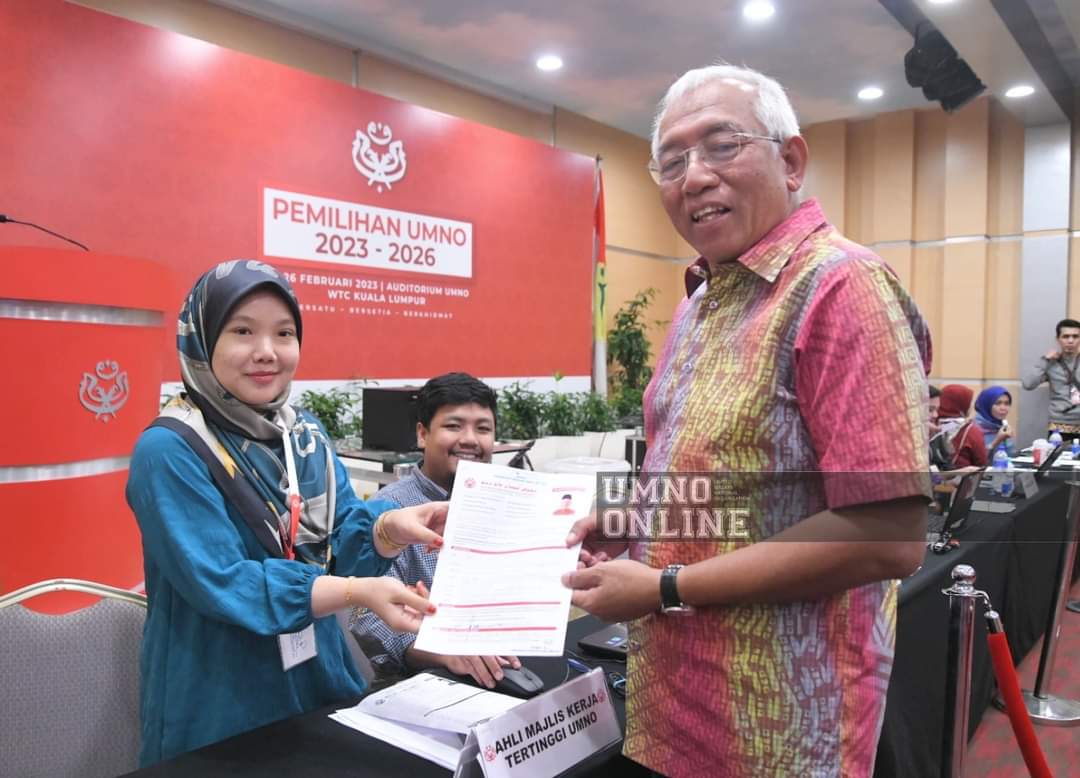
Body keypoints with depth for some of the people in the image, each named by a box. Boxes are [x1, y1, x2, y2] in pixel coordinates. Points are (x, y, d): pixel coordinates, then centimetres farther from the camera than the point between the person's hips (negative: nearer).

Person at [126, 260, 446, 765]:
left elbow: (342, 536, -3)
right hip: (218, 708, -6)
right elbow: (220, 582, -25)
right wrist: (360, 592, -35)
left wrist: (391, 527, -26)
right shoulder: (168, 450, -18)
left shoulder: (307, 433, 2)